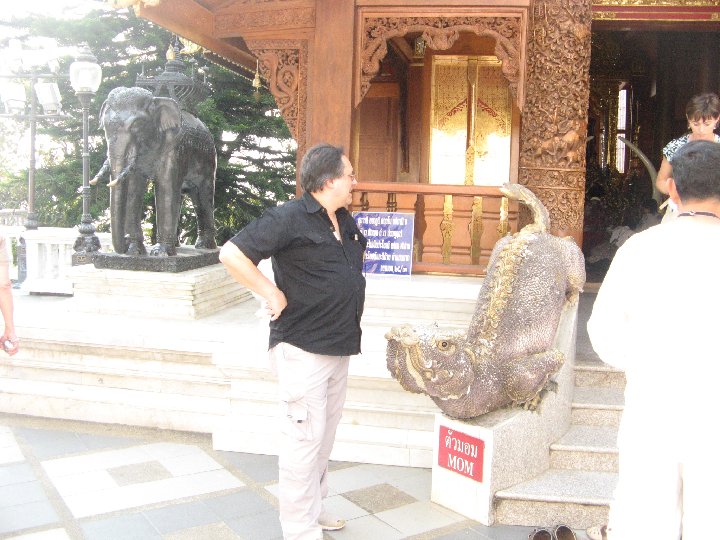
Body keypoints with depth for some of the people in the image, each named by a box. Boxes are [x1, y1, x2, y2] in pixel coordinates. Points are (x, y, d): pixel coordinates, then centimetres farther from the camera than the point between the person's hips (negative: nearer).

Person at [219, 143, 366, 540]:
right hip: (302, 348, -9)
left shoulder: (344, 220, 11)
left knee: (325, 434, 19)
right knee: (304, 439, -1)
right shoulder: (290, 218, -16)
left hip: (339, 347, 9)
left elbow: (357, 253, 33)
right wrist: (272, 294, -19)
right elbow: (231, 254, -22)